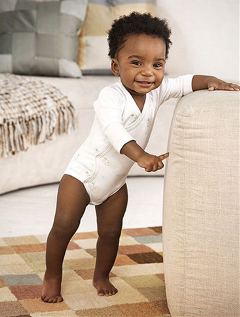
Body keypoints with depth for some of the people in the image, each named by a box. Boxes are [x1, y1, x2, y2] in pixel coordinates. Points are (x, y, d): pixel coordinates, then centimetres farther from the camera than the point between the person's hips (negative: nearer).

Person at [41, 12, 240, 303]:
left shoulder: (157, 91, -8)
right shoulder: (111, 97, -28)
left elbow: (186, 82, -4)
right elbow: (114, 130, -42)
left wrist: (212, 81, -25)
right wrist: (140, 156, -57)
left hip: (116, 182, 5)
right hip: (83, 173, -5)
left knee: (110, 232, 10)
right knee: (64, 226, -5)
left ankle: (101, 276, 33)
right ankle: (52, 276, 16)